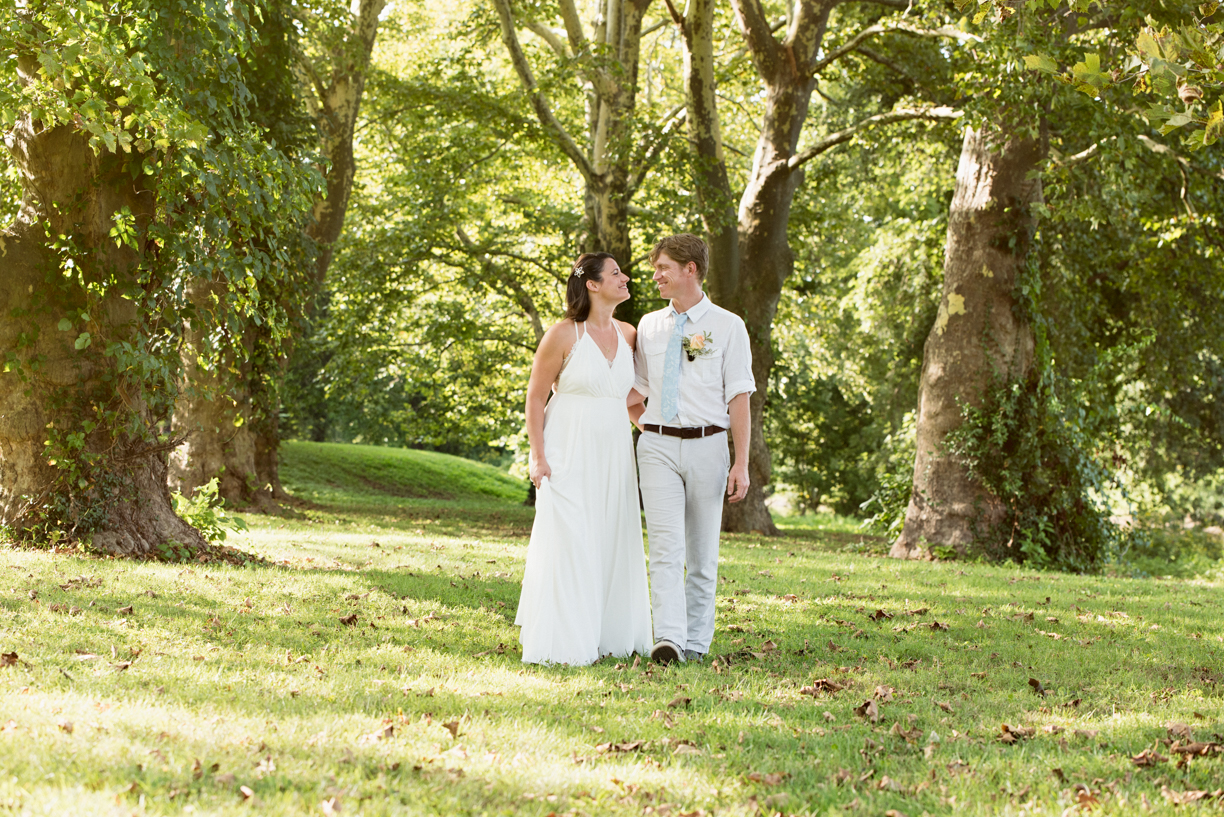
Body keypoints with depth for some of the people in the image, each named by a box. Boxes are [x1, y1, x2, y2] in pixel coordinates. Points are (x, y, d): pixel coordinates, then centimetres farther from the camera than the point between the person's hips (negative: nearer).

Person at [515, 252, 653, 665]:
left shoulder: (628, 335, 7)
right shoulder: (563, 335, -9)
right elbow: (535, 398, -6)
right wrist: (538, 456, -11)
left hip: (613, 456, 6)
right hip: (569, 455, -6)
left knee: (613, 544, 7)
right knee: (567, 542, -6)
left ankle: (609, 636, 16)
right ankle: (562, 642, -1)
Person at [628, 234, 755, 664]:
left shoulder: (727, 326, 1)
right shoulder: (649, 326, 11)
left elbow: (739, 398, -2)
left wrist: (741, 464, -8)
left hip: (707, 446, -2)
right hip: (658, 446, 2)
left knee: (702, 553, 5)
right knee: (666, 547, -12)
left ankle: (697, 643, 13)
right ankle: (669, 640, -21)